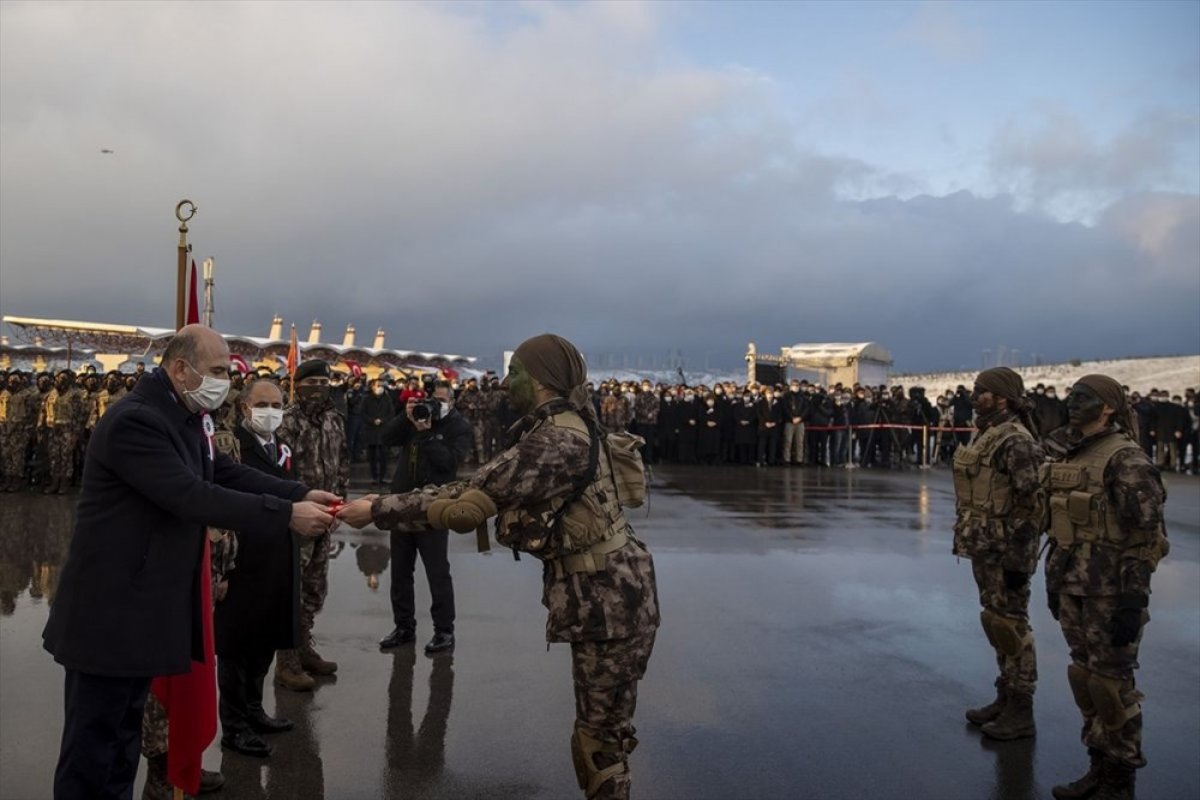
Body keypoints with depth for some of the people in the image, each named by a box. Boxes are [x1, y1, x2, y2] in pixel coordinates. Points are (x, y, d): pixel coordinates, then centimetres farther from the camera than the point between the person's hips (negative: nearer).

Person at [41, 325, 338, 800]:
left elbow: (227, 474, 6)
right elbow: (192, 497, -29)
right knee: (94, 737, 1)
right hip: (112, 609, -10)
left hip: (146, 605, 10)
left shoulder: (183, 419, 10)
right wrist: (286, 514, -30)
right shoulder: (135, 421, -22)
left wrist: (300, 495, -7)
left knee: (124, 729, 18)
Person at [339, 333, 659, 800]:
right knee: (599, 727, 21)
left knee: (601, 733, 2)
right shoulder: (557, 430, 12)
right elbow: (482, 486, 10)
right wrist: (389, 504, 4)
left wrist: (378, 510, -14)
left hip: (610, 599, -10)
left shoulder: (557, 441, -22)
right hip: (602, 595, 10)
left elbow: (472, 500, -23)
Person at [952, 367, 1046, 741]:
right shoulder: (984, 435, 12)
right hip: (984, 548, 9)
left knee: (1011, 626, -1)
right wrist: (967, 541, 20)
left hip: (1006, 552, -9)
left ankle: (1020, 713, 10)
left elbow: (1031, 504, -20)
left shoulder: (1016, 441, -18)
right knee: (996, 624, 17)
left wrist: (1019, 560, -20)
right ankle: (1005, 699, 29)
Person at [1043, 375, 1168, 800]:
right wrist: (1053, 579, 19)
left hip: (1111, 590, -8)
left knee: (1111, 683, 0)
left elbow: (1145, 534, -17)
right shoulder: (1066, 458, 11)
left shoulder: (1126, 460, -14)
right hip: (1073, 586, 8)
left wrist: (1133, 601, -20)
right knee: (1084, 676, 14)